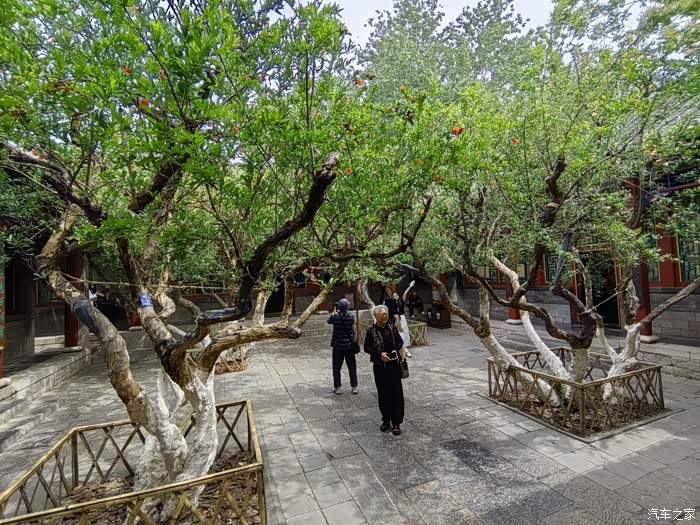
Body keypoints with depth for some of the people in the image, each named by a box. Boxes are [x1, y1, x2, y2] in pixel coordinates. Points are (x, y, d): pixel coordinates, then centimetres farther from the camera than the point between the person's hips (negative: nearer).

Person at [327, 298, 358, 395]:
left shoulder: (335, 316, -13)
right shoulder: (350, 316, -10)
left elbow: (329, 321, 9)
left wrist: (334, 312, 17)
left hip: (337, 345, -1)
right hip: (349, 345, 1)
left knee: (336, 367, 10)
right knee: (352, 366, 12)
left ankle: (337, 387, 14)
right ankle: (354, 387, 16)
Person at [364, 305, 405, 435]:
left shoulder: (392, 328, 0)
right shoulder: (371, 331, -7)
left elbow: (400, 342, 10)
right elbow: (367, 348, -4)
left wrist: (395, 350, -8)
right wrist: (380, 354, -16)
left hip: (394, 364, 1)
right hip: (379, 366, -1)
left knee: (396, 393, 1)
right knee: (383, 393, 10)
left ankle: (396, 422, 11)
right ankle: (386, 420, 26)